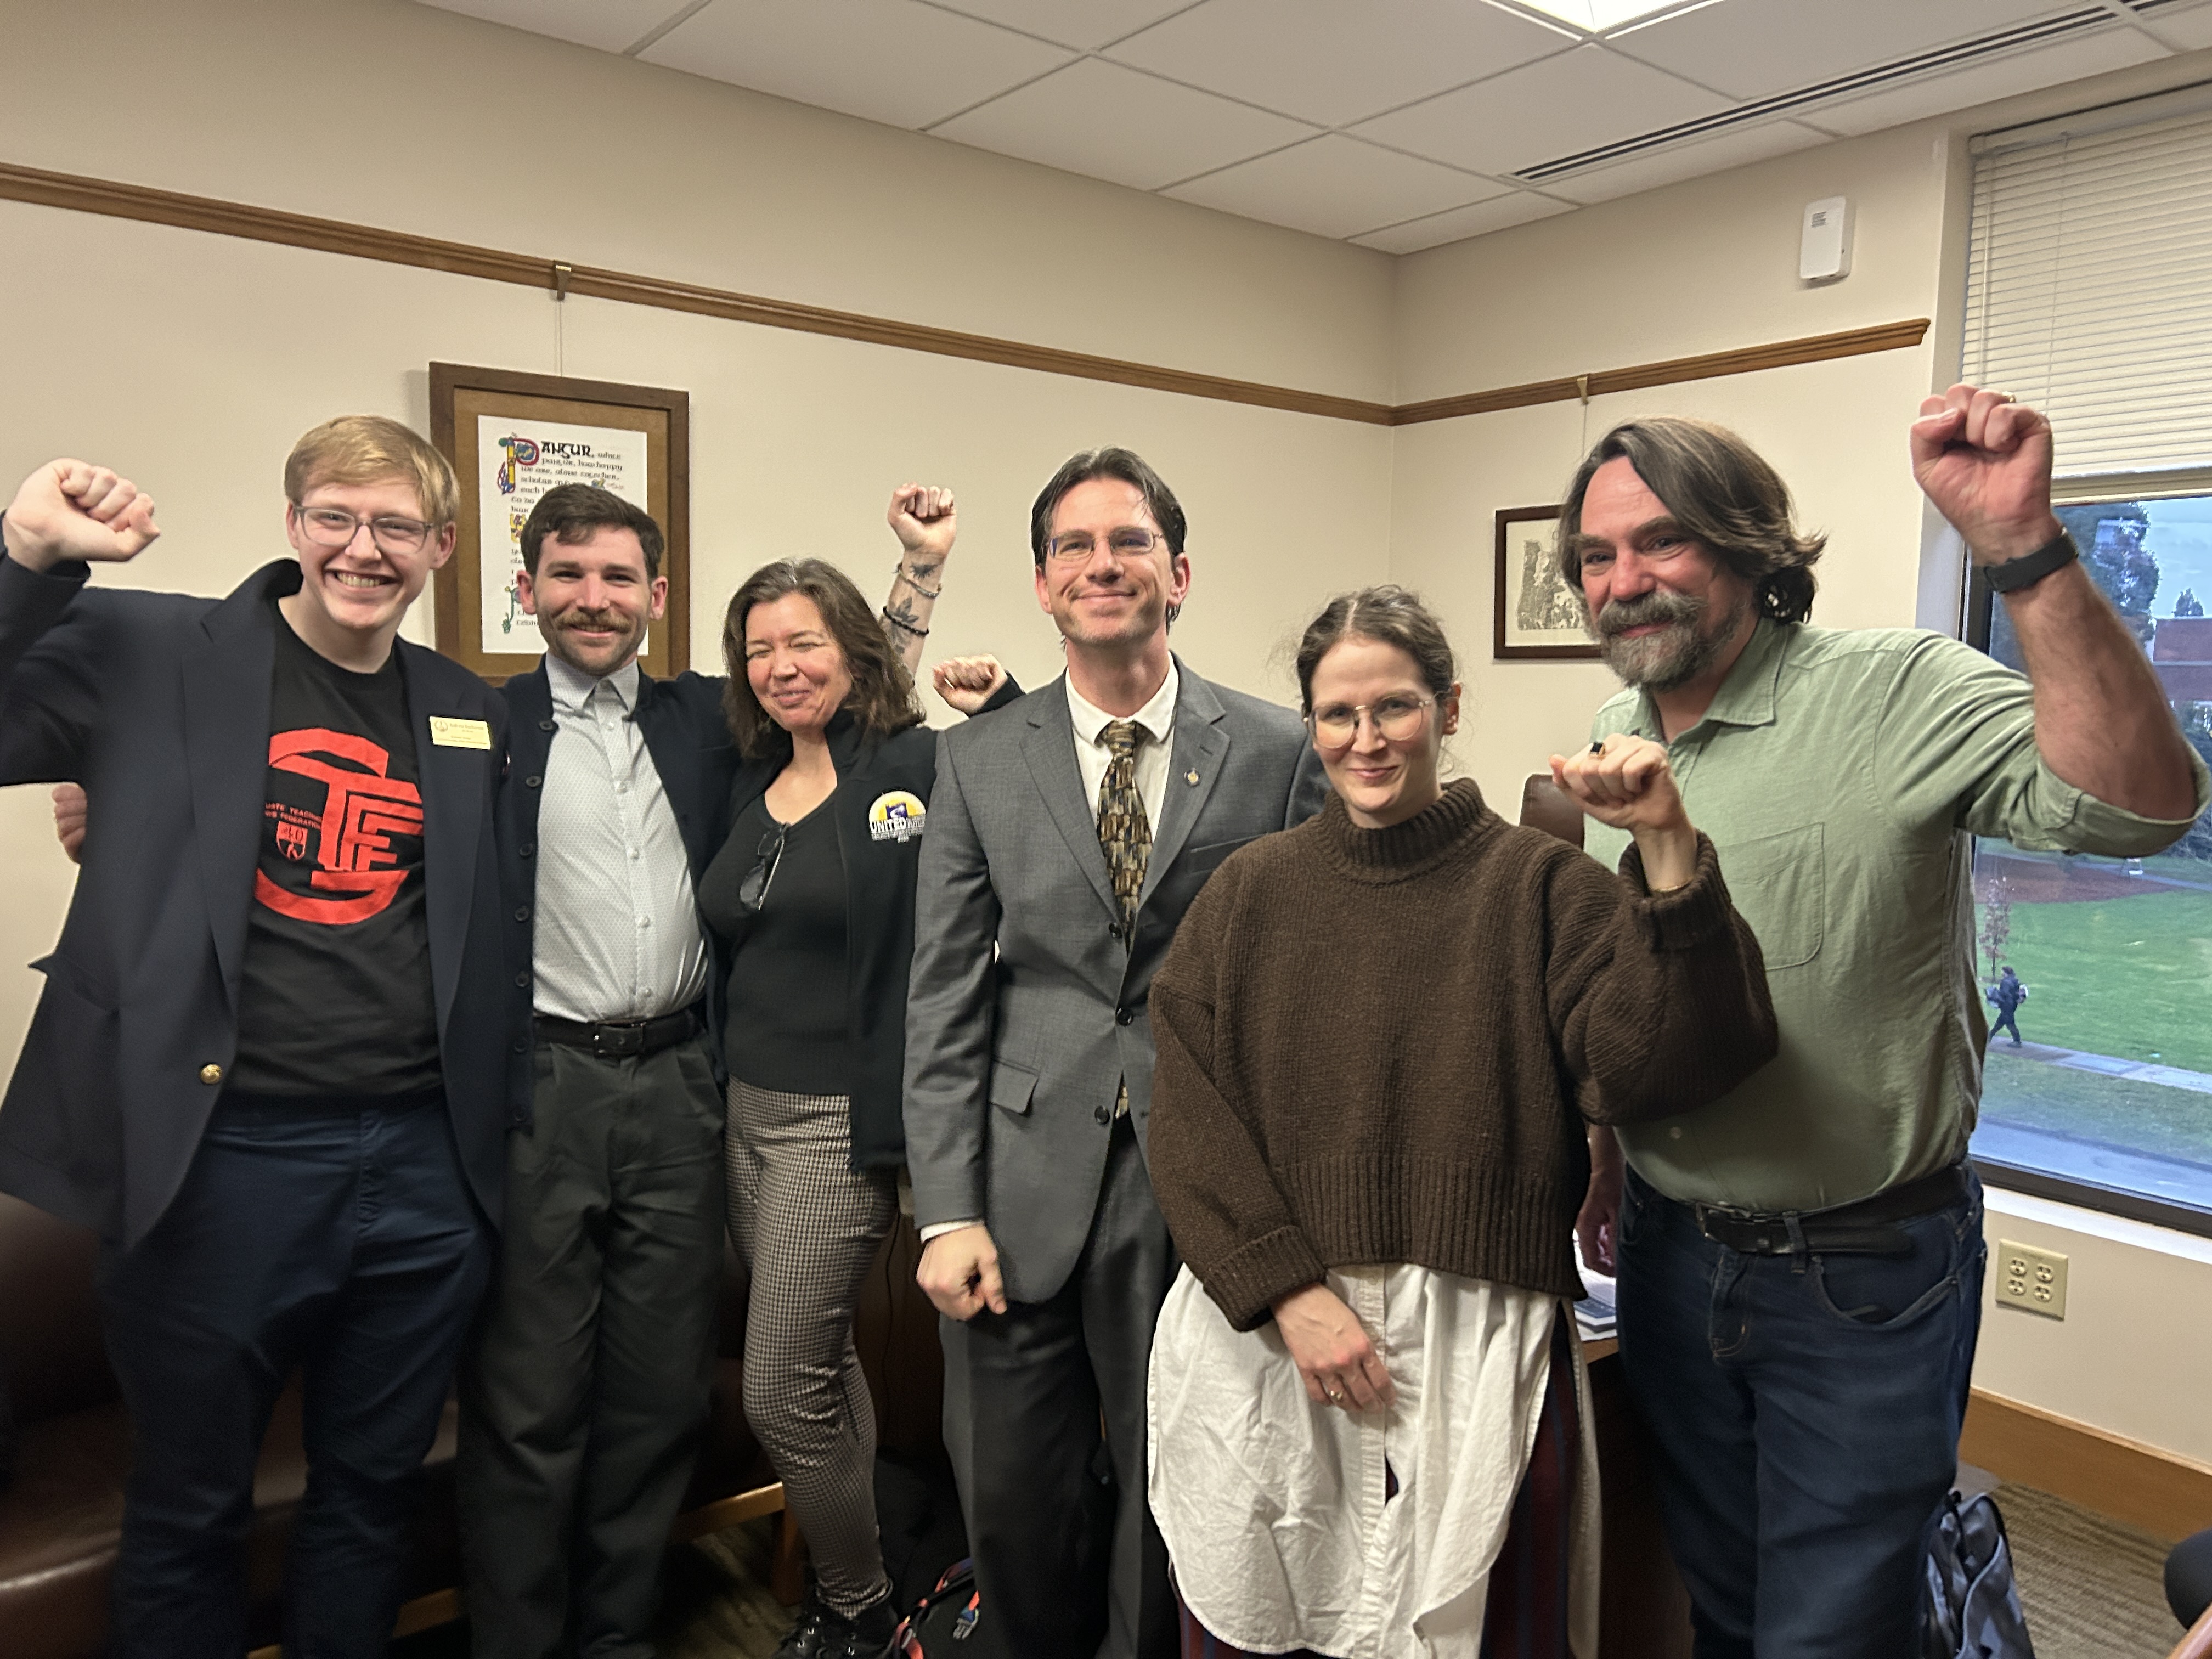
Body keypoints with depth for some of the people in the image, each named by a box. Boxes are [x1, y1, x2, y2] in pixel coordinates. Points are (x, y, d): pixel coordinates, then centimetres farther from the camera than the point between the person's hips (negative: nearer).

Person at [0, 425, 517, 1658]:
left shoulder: (474, 716, 8)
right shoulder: (148, 653, -2)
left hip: (428, 1166, 4)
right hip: (223, 1159, -3)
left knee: (376, 1491, 20)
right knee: (191, 1508, 16)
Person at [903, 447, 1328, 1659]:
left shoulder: (1278, 752, -1)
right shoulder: (977, 759, 4)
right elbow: (943, 999, 2)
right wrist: (948, 1211, -3)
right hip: (1026, 1192, 2)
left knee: (1173, 1506, 12)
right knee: (1013, 1509, 12)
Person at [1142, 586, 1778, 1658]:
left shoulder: (1537, 887, -1)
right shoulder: (1251, 894, 5)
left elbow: (1647, 1066, -14)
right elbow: (1188, 1117, -1)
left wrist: (1666, 847, -24)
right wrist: (1292, 1293, -11)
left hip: (1477, 1345, -1)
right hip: (1261, 1332, 2)